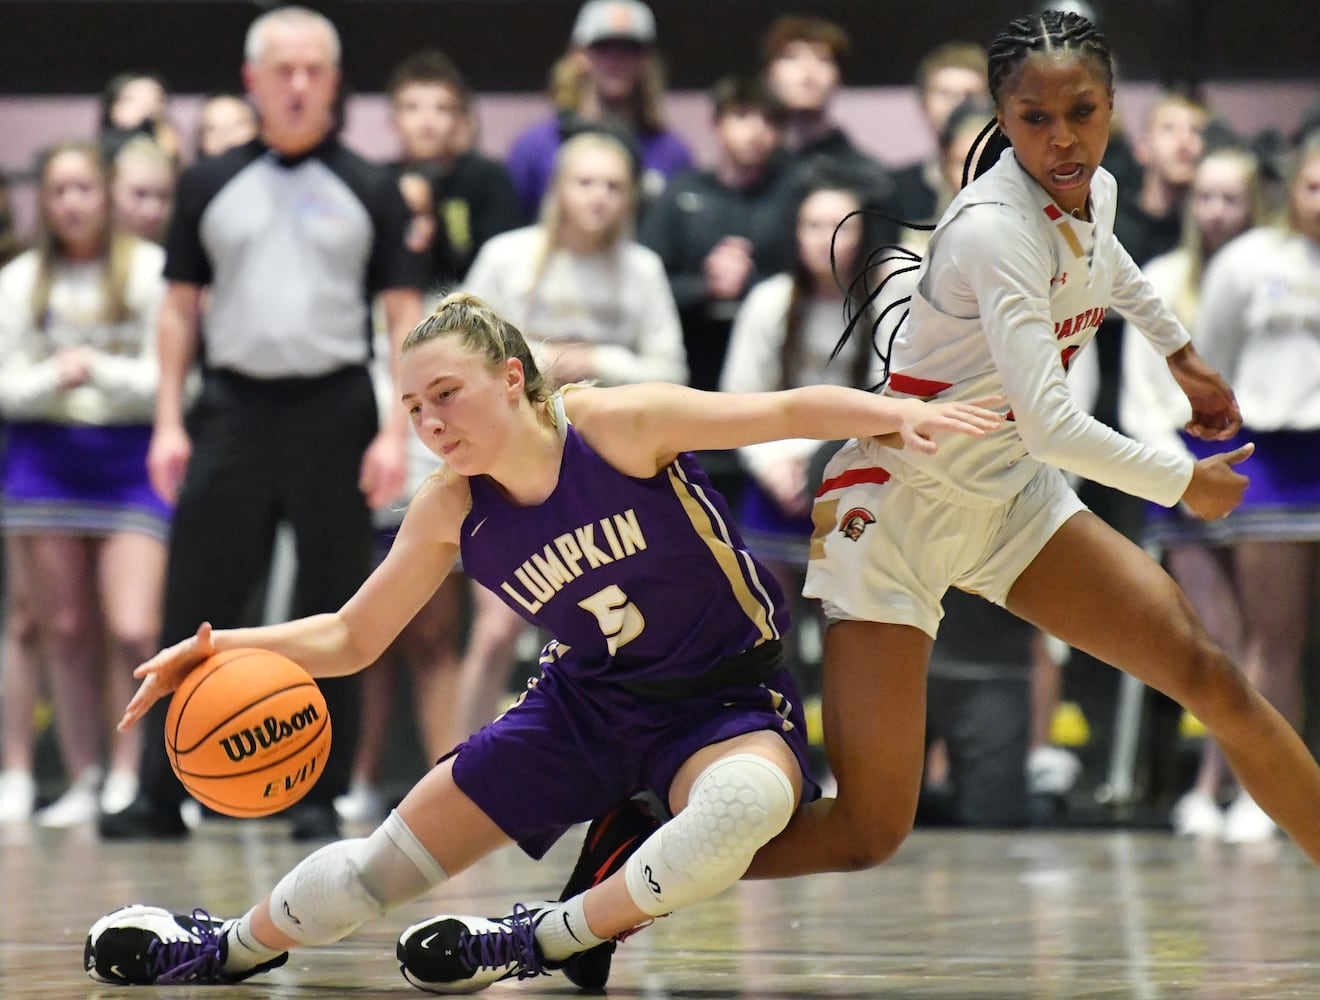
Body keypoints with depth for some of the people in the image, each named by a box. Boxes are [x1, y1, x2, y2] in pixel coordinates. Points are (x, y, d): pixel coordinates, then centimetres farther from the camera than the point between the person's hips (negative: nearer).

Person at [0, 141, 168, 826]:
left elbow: (165, 378, -3)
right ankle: (83, 780, 13)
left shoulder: (150, 273, -2)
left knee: (134, 631, -13)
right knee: (64, 633, 5)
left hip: (131, 457, -3)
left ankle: (127, 772, 0)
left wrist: (98, 369, -17)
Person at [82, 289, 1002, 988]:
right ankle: (231, 949, 36)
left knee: (744, 805, -41)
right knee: (382, 864, 3)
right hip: (590, 703, 4)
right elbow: (351, 637, 4)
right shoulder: (450, 513, -6)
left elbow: (792, 411, -21)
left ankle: (544, 941, -18)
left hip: (730, 702, -4)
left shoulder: (614, 426, -22)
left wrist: (904, 415, -38)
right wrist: (226, 646, -12)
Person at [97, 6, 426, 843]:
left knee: (332, 612, 2)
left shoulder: (370, 192, 6)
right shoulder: (210, 186, 9)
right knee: (197, 605, -2)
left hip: (335, 411, -1)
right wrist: (169, 423, 2)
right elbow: (181, 308, 10)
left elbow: (405, 316, 3)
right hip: (233, 407, 1)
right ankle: (163, 792, 2)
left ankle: (321, 795, 9)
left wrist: (397, 432, -7)